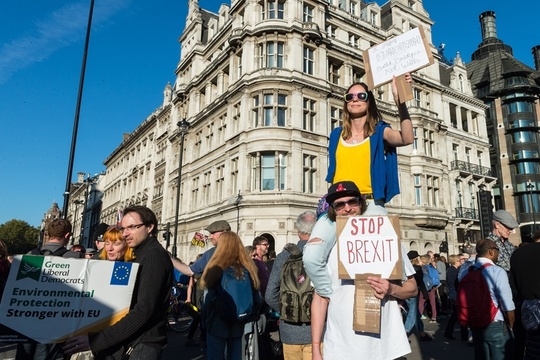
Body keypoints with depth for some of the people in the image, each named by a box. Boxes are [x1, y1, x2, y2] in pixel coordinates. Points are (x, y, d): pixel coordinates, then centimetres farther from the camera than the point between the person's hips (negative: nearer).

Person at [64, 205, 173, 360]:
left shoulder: (154, 255, -17)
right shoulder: (141, 254, 15)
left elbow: (144, 309, -27)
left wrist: (97, 340, -27)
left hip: (143, 344, -9)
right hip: (131, 341, 9)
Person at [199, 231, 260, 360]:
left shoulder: (216, 268, -15)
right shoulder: (248, 268, -2)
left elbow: (212, 297, -11)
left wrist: (206, 315, 4)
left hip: (217, 322, -4)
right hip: (238, 323, 4)